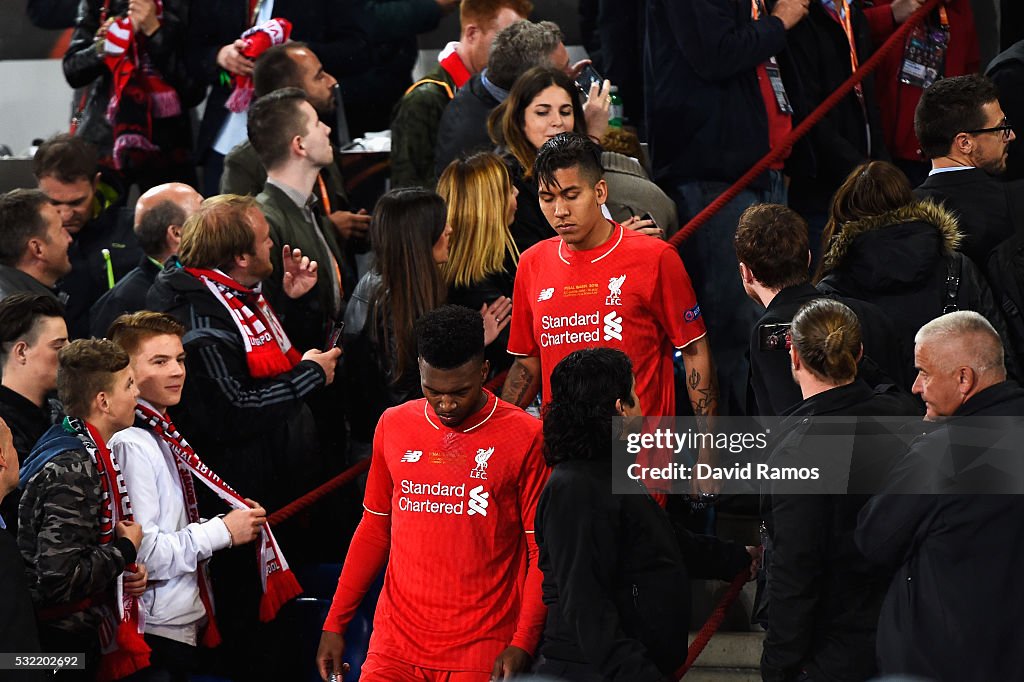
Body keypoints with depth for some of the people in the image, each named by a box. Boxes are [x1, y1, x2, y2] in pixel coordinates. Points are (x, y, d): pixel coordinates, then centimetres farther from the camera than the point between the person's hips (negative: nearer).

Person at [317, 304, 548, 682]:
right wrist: (335, 623, 12)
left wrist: (522, 645, -11)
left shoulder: (525, 437, -4)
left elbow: (543, 551, -3)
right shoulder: (393, 425, 8)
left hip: (484, 651, -3)